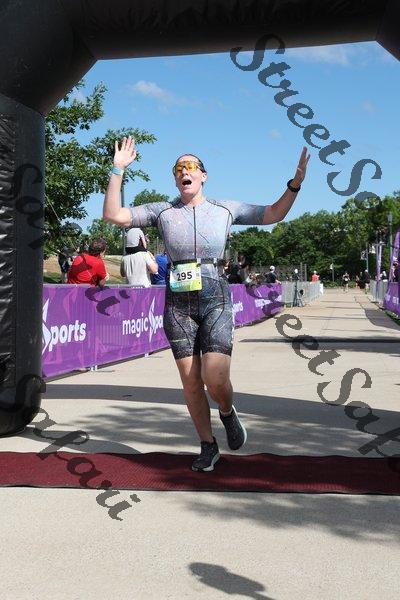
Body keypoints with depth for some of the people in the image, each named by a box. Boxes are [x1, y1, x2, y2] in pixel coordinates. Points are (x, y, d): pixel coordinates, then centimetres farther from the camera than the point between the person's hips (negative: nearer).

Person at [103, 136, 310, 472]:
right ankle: (208, 447, 21)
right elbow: (113, 215, 1)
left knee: (215, 380, -14)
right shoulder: (162, 211, 7)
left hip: (216, 303, -1)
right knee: (191, 384, 3)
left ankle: (227, 412, 22)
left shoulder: (225, 209, 8)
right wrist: (118, 170, -5)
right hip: (178, 305, 1)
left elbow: (274, 214, 14)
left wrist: (296, 183, -1)